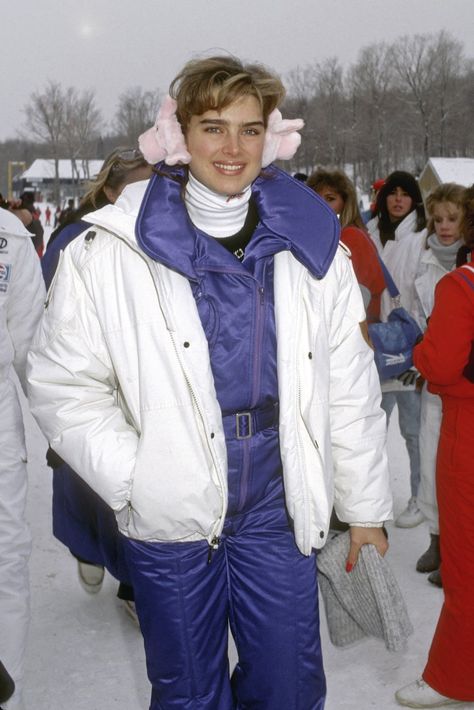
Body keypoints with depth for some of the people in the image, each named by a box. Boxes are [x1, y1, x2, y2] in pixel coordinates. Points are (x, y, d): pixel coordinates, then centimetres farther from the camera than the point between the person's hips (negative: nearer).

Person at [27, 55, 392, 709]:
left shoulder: (310, 243, -1)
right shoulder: (111, 250, -8)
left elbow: (350, 387, 4)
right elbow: (61, 381, -4)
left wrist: (365, 505, 7)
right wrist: (134, 477, -12)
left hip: (278, 514, 2)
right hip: (169, 521, -1)